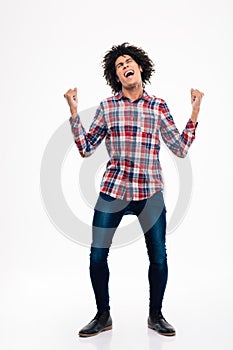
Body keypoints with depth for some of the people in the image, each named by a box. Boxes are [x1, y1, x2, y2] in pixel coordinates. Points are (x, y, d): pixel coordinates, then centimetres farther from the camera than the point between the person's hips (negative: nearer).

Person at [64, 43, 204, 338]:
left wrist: (194, 113, -3)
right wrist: (74, 112, -2)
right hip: (113, 190, 0)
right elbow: (85, 148, 5)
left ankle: (155, 315, 27)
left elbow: (181, 149, 3)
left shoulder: (158, 106, 7)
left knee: (158, 257, 4)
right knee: (97, 255, 1)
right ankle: (103, 316, 22)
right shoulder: (107, 106, 6)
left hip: (150, 193, 0)